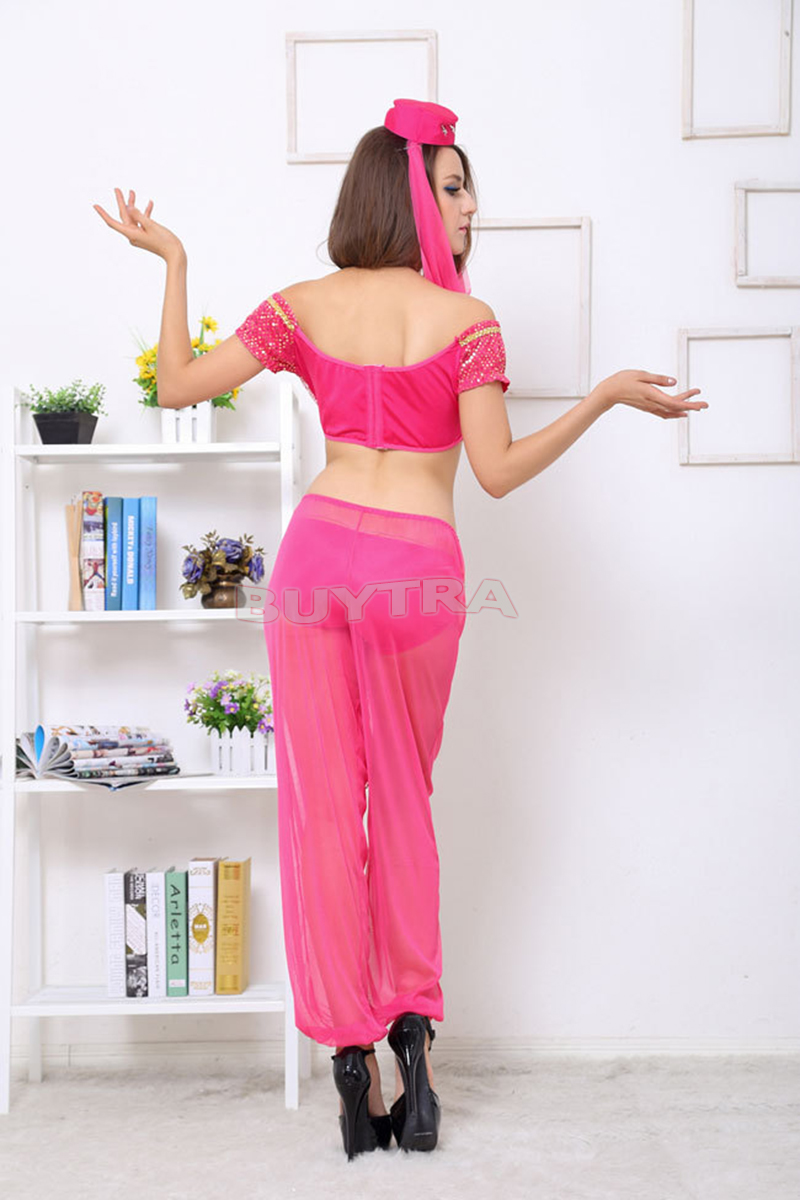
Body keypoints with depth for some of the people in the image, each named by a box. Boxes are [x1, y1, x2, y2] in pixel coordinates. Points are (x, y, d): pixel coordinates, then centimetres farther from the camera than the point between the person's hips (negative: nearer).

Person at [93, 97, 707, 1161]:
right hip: (418, 565, -2)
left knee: (323, 804, 6)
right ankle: (412, 1026, 16)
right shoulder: (466, 320, -5)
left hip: (318, 550, 2)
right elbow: (498, 472, -8)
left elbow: (178, 385, 6)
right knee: (404, 796, 16)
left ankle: (352, 1056, 11)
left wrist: (171, 261, 18)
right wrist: (608, 394, -1)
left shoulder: (302, 307, 4)